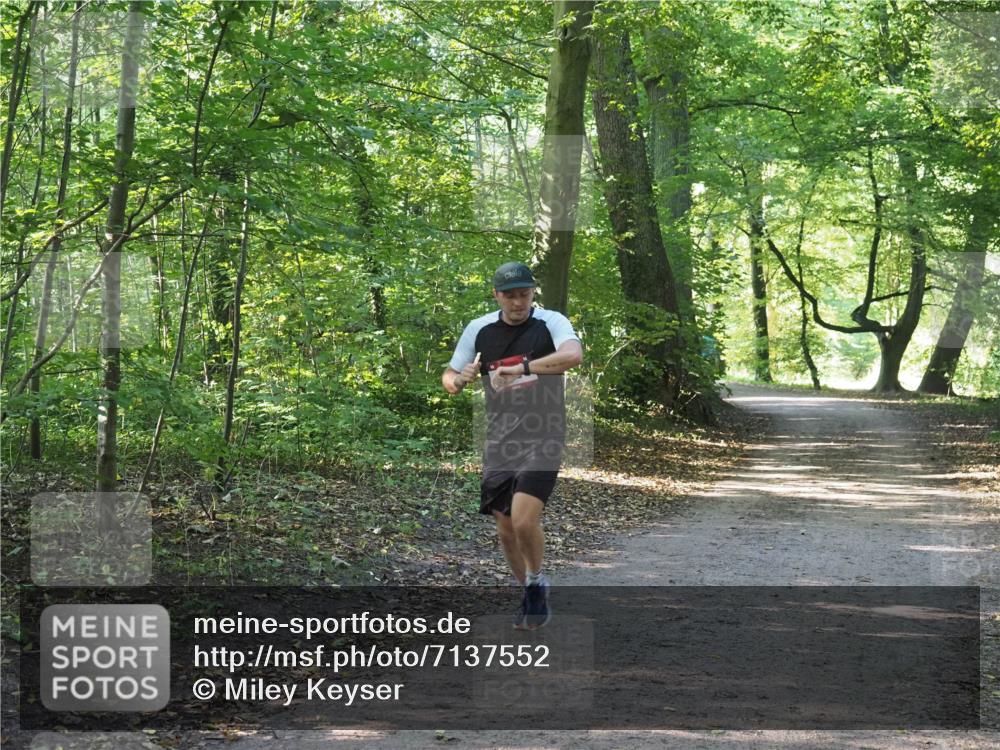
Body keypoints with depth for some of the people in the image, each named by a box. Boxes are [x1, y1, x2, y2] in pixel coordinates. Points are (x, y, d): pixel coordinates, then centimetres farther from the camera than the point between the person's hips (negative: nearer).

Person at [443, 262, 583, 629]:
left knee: (524, 521, -18)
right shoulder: (479, 329, 5)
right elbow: (450, 376, 12)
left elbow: (573, 355, -29)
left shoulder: (551, 322, -8)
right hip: (499, 441, 5)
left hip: (542, 437, -4)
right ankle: (529, 593, 29)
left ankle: (536, 582, 9)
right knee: (505, 529, 8)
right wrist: (458, 380, -12)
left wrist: (523, 368, -39)